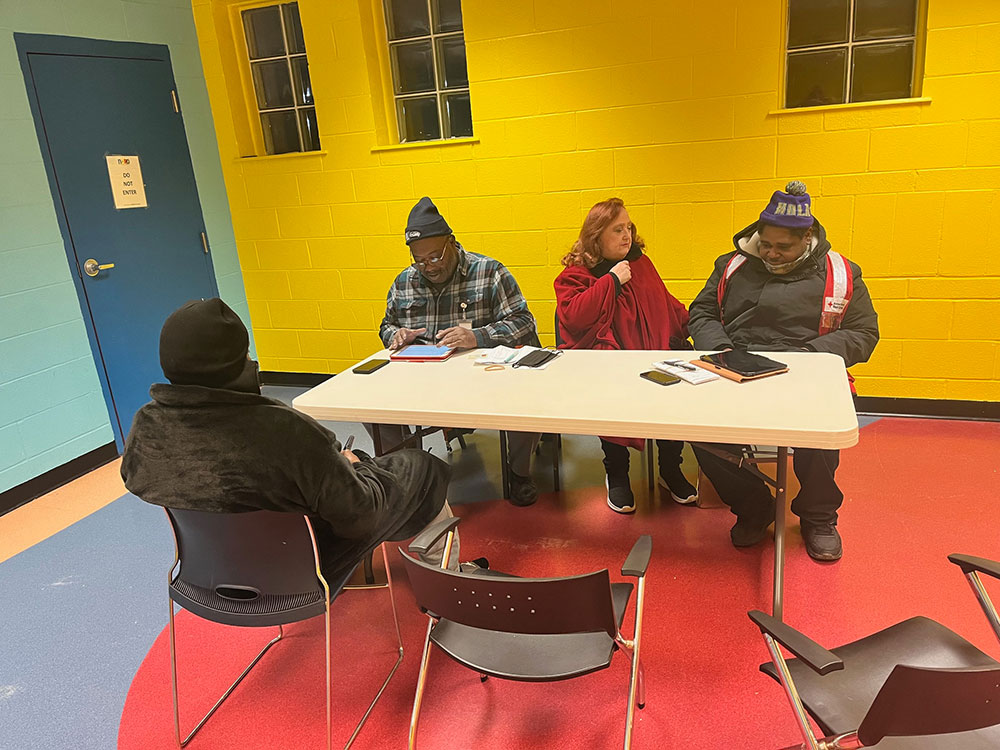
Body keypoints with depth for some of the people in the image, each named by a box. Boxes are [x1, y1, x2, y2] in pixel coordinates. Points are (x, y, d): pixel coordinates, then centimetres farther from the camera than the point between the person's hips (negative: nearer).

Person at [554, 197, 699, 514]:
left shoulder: (640, 263, 21)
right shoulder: (575, 274, 5)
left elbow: (665, 303, 29)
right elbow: (573, 317, -12)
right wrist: (611, 281, -8)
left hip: (654, 354, 5)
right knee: (613, 394, -36)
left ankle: (671, 469, -1)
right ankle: (617, 475, -9)